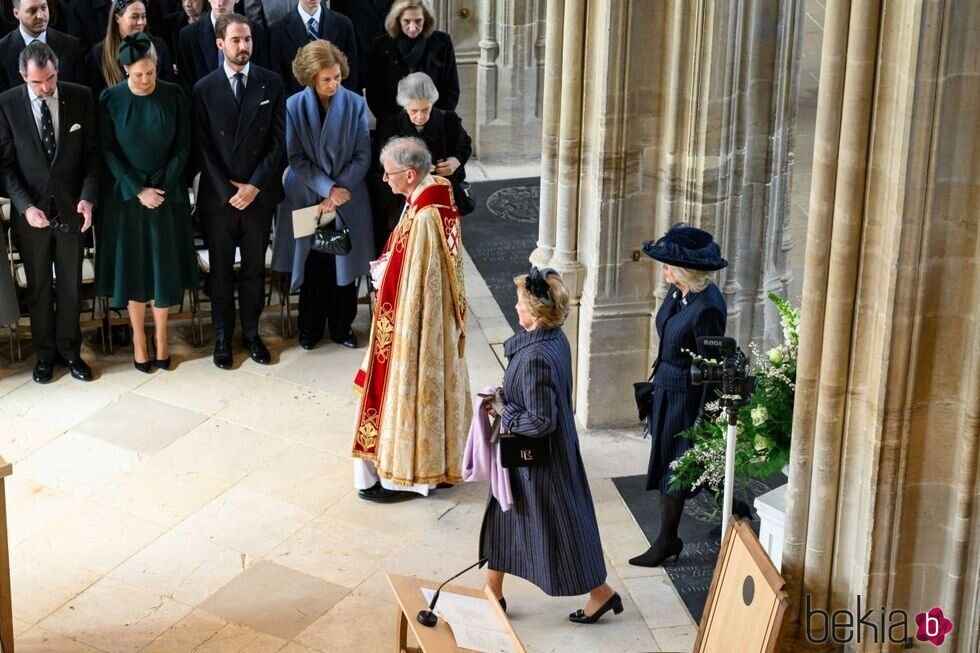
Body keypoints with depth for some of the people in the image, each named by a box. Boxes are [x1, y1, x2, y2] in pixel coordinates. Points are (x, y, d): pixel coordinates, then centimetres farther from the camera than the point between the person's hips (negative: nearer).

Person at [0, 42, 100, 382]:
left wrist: (88, 197, -12)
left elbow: (92, 152, 0)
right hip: (31, 210, -1)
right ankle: (45, 353, 25)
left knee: (70, 285, 11)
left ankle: (69, 350, 26)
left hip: (71, 208, 1)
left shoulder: (80, 97, -5)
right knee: (38, 287, 11)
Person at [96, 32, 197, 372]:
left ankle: (160, 338, 19)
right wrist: (138, 190, -13)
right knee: (133, 266, 5)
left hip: (167, 192, 1)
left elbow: (183, 146, -3)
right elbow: (108, 151, -6)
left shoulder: (174, 95, -6)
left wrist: (161, 187, -10)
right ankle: (139, 340, 16)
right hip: (126, 194, -1)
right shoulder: (110, 99, -8)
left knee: (164, 265, 6)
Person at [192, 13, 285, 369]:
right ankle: (223, 337, 21)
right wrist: (228, 190, -11)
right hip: (218, 195, -1)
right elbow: (203, 148, -4)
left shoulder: (271, 83, -1)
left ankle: (251, 333, 24)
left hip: (259, 193, 1)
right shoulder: (204, 89, -4)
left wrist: (255, 185, -11)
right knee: (221, 271, 10)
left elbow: (279, 140, -3)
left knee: (254, 269, 11)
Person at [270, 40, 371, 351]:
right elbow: (296, 158, -9)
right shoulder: (295, 106, -8)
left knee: (344, 264, 8)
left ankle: (342, 326, 24)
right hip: (308, 198, -1)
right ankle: (310, 327, 24)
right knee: (313, 265, 8)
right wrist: (328, 189, -17)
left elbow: (363, 156, -5)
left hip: (347, 197, 1)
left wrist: (340, 189, -14)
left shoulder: (355, 104, -6)